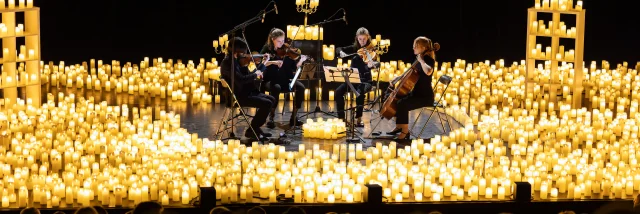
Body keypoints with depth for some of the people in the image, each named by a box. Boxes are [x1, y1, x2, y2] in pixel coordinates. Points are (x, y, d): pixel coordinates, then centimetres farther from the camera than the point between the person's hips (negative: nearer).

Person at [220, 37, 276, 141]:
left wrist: (264, 63, 21)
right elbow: (241, 80, -30)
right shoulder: (227, 63, -18)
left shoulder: (237, 61, 11)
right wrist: (255, 74, -15)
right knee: (266, 104, -18)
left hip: (247, 93, 10)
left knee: (272, 100, 11)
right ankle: (252, 130, -7)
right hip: (238, 97, -10)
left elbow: (248, 76, 21)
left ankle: (256, 128, 13)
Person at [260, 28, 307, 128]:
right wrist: (273, 62, -27)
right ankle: (271, 117, -23)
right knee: (276, 88, -37)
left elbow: (294, 67, 0)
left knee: (300, 87, -23)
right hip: (271, 80, -3)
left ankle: (294, 117, -14)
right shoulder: (267, 49, 0)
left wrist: (301, 61, -19)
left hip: (285, 80, 3)